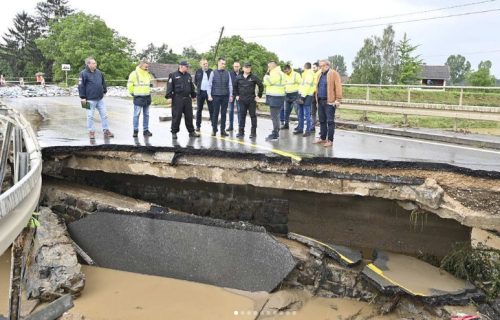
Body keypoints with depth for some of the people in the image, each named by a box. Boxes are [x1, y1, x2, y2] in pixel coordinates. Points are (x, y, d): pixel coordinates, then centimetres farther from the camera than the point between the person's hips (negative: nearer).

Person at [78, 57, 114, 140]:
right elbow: (81, 86, -9)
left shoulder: (99, 72, 9)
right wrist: (83, 97, -12)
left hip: (100, 99, 5)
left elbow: (103, 82, 22)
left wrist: (104, 91, 19)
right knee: (90, 116, 2)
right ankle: (91, 132, 12)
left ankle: (106, 130, 16)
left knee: (104, 115, 7)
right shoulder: (84, 73, -8)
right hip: (90, 100, -5)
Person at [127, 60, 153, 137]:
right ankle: (135, 130, 4)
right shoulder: (134, 74, -8)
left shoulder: (148, 74, 14)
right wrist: (132, 93, -2)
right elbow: (129, 85, -8)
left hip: (147, 97, 6)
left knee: (146, 115, 9)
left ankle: (146, 130, 15)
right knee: (137, 114, -3)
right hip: (138, 98, -6)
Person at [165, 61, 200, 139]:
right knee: (176, 116, -2)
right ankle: (174, 132, 8)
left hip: (187, 99, 5)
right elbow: (169, 87, -6)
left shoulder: (188, 76, 15)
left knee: (189, 116, 8)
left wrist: (193, 95, 22)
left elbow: (192, 87, 23)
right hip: (177, 99, -5)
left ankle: (191, 131, 17)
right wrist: (169, 96, -12)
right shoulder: (173, 75, -2)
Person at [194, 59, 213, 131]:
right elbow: (195, 81, 16)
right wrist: (199, 87, 7)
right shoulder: (198, 72, 6)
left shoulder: (211, 71, 0)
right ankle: (198, 126, 15)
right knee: (199, 109, 7)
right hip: (200, 92, 2)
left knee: (211, 109, -1)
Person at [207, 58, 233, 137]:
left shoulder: (227, 73, 7)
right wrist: (209, 95, -5)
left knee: (224, 113, 5)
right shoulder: (213, 73, 3)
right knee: (215, 113, 2)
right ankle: (214, 129, 10)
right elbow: (209, 85, 2)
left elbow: (230, 85, 8)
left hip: (225, 96, 2)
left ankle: (223, 130, 10)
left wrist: (231, 95, 4)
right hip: (216, 96, -2)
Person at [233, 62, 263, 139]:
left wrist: (259, 95, 0)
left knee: (253, 116, 2)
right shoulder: (238, 78, 4)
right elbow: (235, 87, 18)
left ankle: (253, 133, 7)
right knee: (242, 116, 6)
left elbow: (261, 86, 1)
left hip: (252, 100, -2)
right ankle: (241, 132, 14)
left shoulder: (254, 77, -3)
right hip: (242, 100, 2)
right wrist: (236, 95, 10)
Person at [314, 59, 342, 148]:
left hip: (329, 102, -7)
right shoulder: (320, 75, 18)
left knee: (330, 121, -4)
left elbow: (338, 87, -11)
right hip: (320, 101, 7)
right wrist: (317, 99, 18)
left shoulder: (334, 73, -5)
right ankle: (322, 138, 21)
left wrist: (338, 100, -16)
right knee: (322, 121, 12)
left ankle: (330, 140, 0)